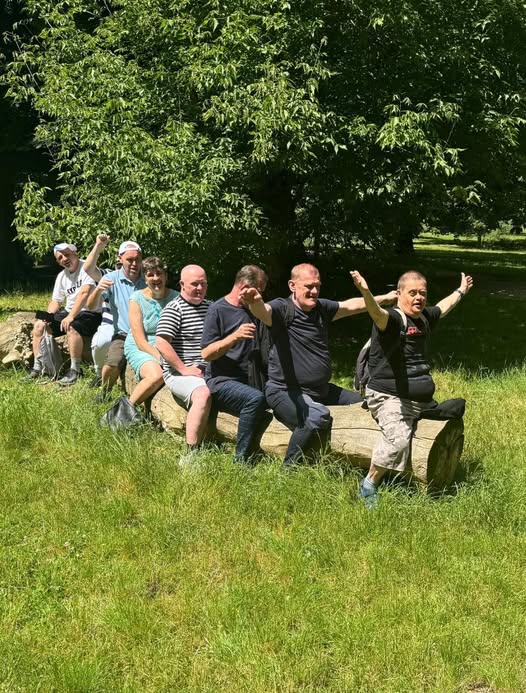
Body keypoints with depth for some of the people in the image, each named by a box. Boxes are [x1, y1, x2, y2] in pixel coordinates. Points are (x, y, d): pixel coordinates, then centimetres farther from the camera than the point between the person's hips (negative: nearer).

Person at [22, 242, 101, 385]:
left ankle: (75, 371, -25)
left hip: (90, 313, -8)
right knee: (39, 325, -2)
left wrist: (71, 316, -32)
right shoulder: (61, 276, 12)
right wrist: (49, 315, -6)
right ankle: (37, 368, 1)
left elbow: (84, 293, -25)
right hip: (69, 312, 8)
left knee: (71, 328, -36)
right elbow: (56, 301, 15)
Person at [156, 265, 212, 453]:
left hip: (209, 372, 7)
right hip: (179, 373, -7)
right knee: (203, 394, -36)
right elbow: (161, 344, -15)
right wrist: (184, 370, -17)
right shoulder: (174, 309, -5)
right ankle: (192, 451, -33)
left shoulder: (210, 307, 17)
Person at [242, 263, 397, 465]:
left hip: (320, 389, 9)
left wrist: (386, 298, 20)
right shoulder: (282, 309, -14)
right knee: (318, 416, -37)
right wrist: (255, 302, -58)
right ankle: (290, 467, -15)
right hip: (285, 391, -9)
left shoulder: (322, 308, 8)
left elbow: (353, 305, 18)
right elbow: (264, 311, -35)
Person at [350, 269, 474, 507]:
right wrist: (366, 292, -56)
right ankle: (369, 486, -13)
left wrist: (461, 291, 52)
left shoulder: (425, 318, 15)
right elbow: (377, 313, -36)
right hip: (390, 397, -9)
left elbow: (444, 306, 37)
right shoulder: (393, 319, -12)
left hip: (422, 399, 9)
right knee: (398, 440, -31)